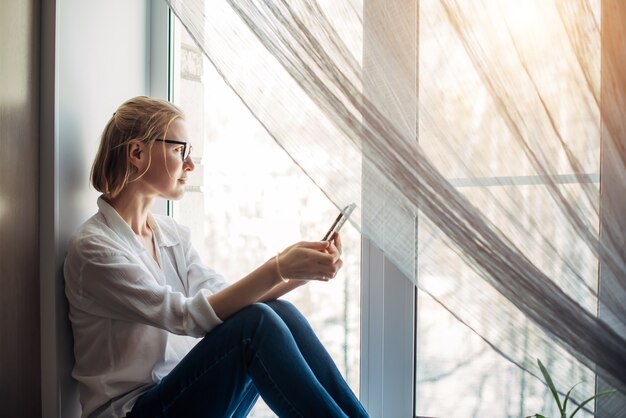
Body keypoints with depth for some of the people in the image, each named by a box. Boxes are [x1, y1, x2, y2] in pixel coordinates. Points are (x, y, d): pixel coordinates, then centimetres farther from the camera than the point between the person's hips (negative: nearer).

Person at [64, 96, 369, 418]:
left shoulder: (173, 234, 8)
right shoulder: (92, 247, -15)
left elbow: (226, 301, -1)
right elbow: (189, 316, -24)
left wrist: (302, 271, -13)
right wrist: (278, 268, -29)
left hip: (178, 392, 7)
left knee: (280, 313, -17)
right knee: (257, 324, -26)